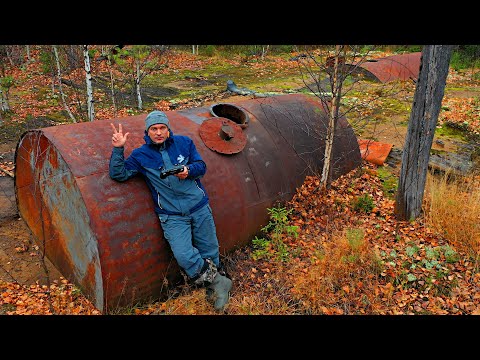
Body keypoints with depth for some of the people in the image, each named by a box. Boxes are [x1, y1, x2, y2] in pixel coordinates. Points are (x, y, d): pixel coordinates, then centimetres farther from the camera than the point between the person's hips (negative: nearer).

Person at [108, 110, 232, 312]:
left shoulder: (184, 142, 4)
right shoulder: (141, 155, 1)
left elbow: (201, 166, 6)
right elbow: (118, 174, -4)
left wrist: (188, 171, -16)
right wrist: (118, 149, -17)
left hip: (199, 207, 2)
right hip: (172, 216, -1)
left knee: (209, 253, 9)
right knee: (184, 257, -18)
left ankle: (213, 291, 32)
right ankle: (219, 281, 3)